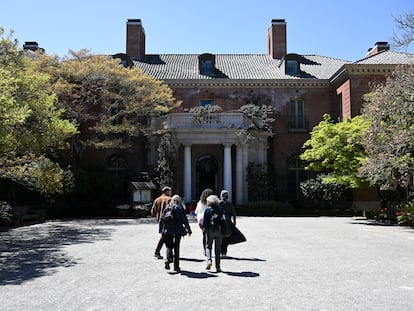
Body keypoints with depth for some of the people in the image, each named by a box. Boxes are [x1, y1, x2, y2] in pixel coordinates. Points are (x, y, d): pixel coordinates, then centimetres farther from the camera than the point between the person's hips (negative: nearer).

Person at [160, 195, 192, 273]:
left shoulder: (167, 208, 6)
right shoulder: (180, 209, -3)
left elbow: (161, 220, 6)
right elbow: (185, 220, -4)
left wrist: (162, 230, 14)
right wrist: (189, 230, 4)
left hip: (167, 231, 2)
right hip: (178, 231, -2)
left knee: (168, 246, 14)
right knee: (176, 248, 8)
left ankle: (168, 259, -13)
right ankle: (176, 266, 11)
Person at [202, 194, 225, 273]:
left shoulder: (207, 210, -4)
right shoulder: (221, 209, 3)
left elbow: (204, 220, -5)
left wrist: (204, 228, 9)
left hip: (210, 230, -2)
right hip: (219, 231, 2)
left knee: (208, 246, 13)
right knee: (218, 248, 9)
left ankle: (209, 260, -12)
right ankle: (218, 267, 9)